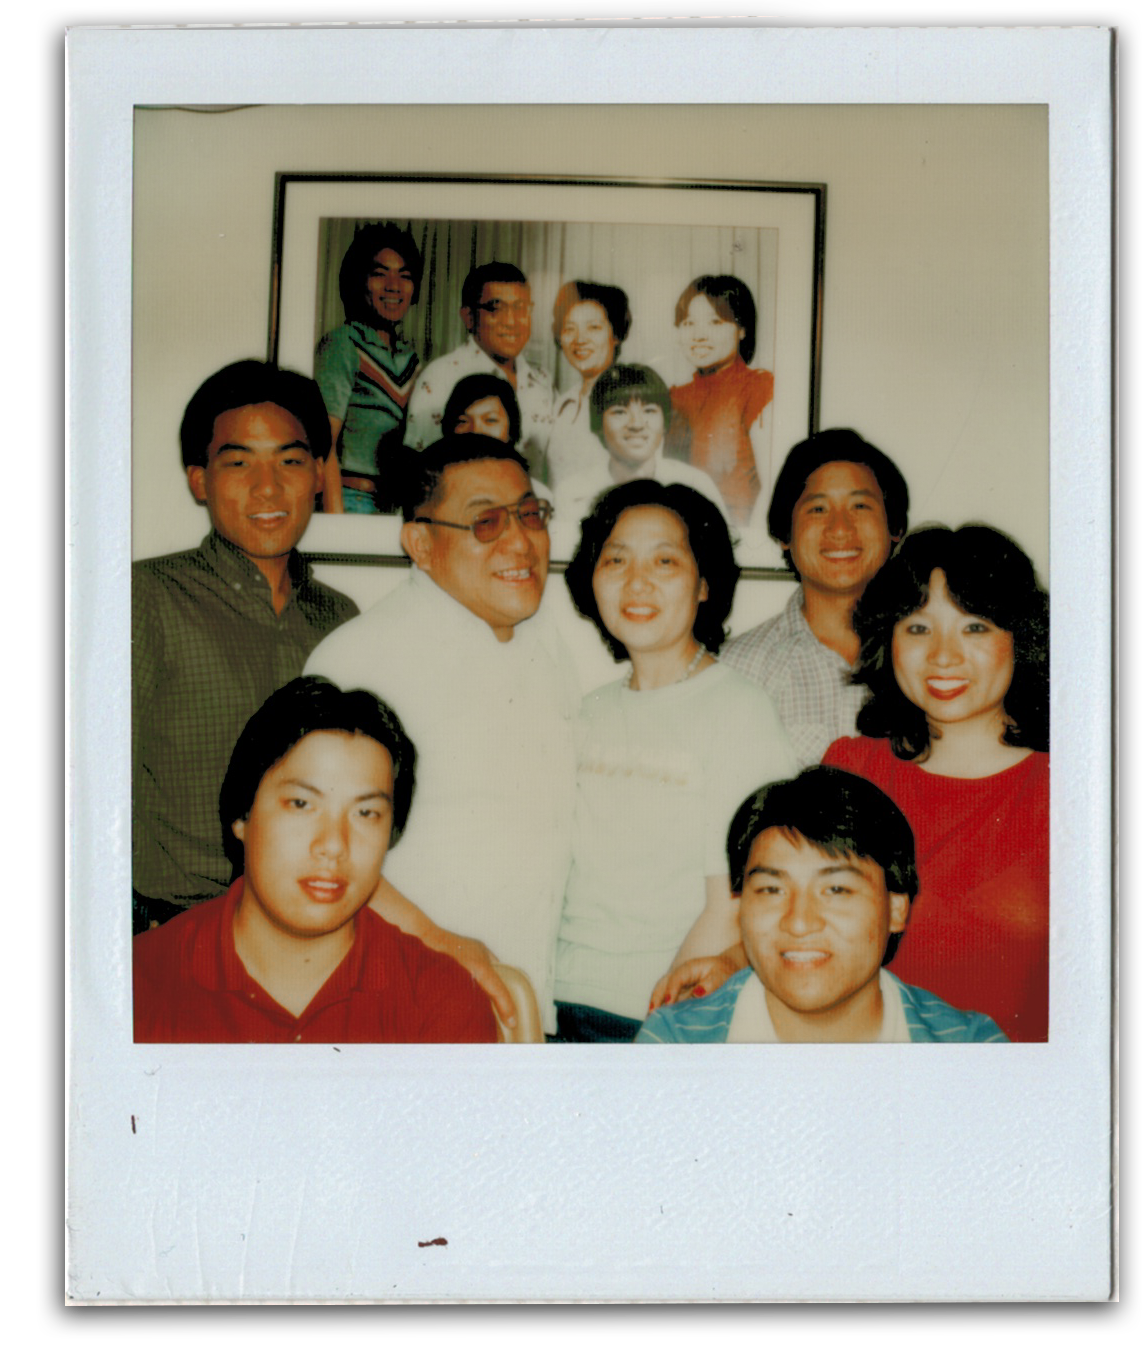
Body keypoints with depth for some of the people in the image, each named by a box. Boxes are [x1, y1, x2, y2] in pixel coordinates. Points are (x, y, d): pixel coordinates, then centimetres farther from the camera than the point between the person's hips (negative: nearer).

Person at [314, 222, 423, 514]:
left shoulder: (409, 355, 15)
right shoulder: (342, 345, -6)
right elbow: (323, 444, -14)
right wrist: (335, 518, -21)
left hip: (397, 507, 6)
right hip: (350, 500, -6)